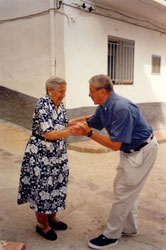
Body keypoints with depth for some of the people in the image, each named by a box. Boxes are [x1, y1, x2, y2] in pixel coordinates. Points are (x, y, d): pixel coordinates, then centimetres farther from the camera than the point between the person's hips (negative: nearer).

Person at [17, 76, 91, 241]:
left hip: (57, 153, 8)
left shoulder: (60, 105, 3)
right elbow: (49, 134, -26)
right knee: (42, 188, 4)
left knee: (55, 185, 16)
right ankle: (42, 225, 24)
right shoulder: (43, 105, -20)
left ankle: (51, 218, 36)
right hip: (40, 154, -7)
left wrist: (80, 120, 4)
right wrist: (72, 131, -34)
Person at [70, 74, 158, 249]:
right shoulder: (103, 107, -1)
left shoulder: (121, 109, -30)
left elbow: (115, 145, -28)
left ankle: (111, 235, 16)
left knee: (123, 192, -1)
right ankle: (129, 228, 36)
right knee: (123, 188, 19)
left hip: (142, 152, -10)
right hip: (130, 150, 10)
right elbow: (90, 123, 13)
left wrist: (89, 134, -28)